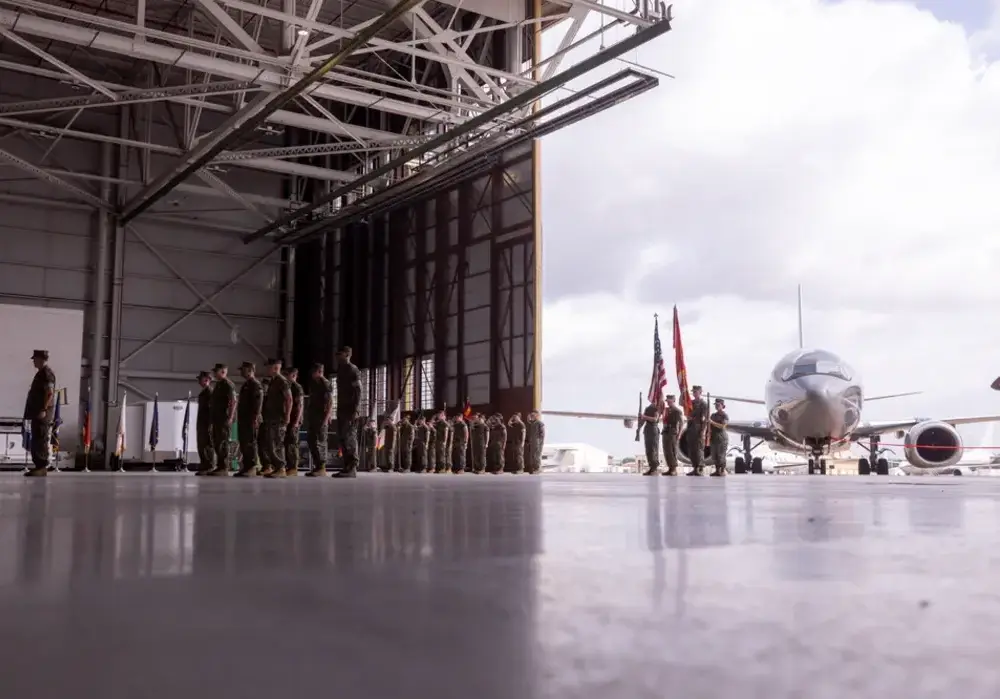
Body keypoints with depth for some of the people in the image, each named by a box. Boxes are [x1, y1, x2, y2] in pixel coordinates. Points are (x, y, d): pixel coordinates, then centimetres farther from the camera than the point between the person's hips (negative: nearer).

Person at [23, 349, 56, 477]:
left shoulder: (47, 373, -13)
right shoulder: (41, 373, 19)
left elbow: (50, 393, -21)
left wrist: (44, 410, -24)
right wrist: (33, 411, 22)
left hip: (42, 413, -10)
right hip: (37, 412, 10)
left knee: (42, 440, -9)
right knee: (36, 440, 11)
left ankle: (42, 468, -9)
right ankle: (38, 466, 14)